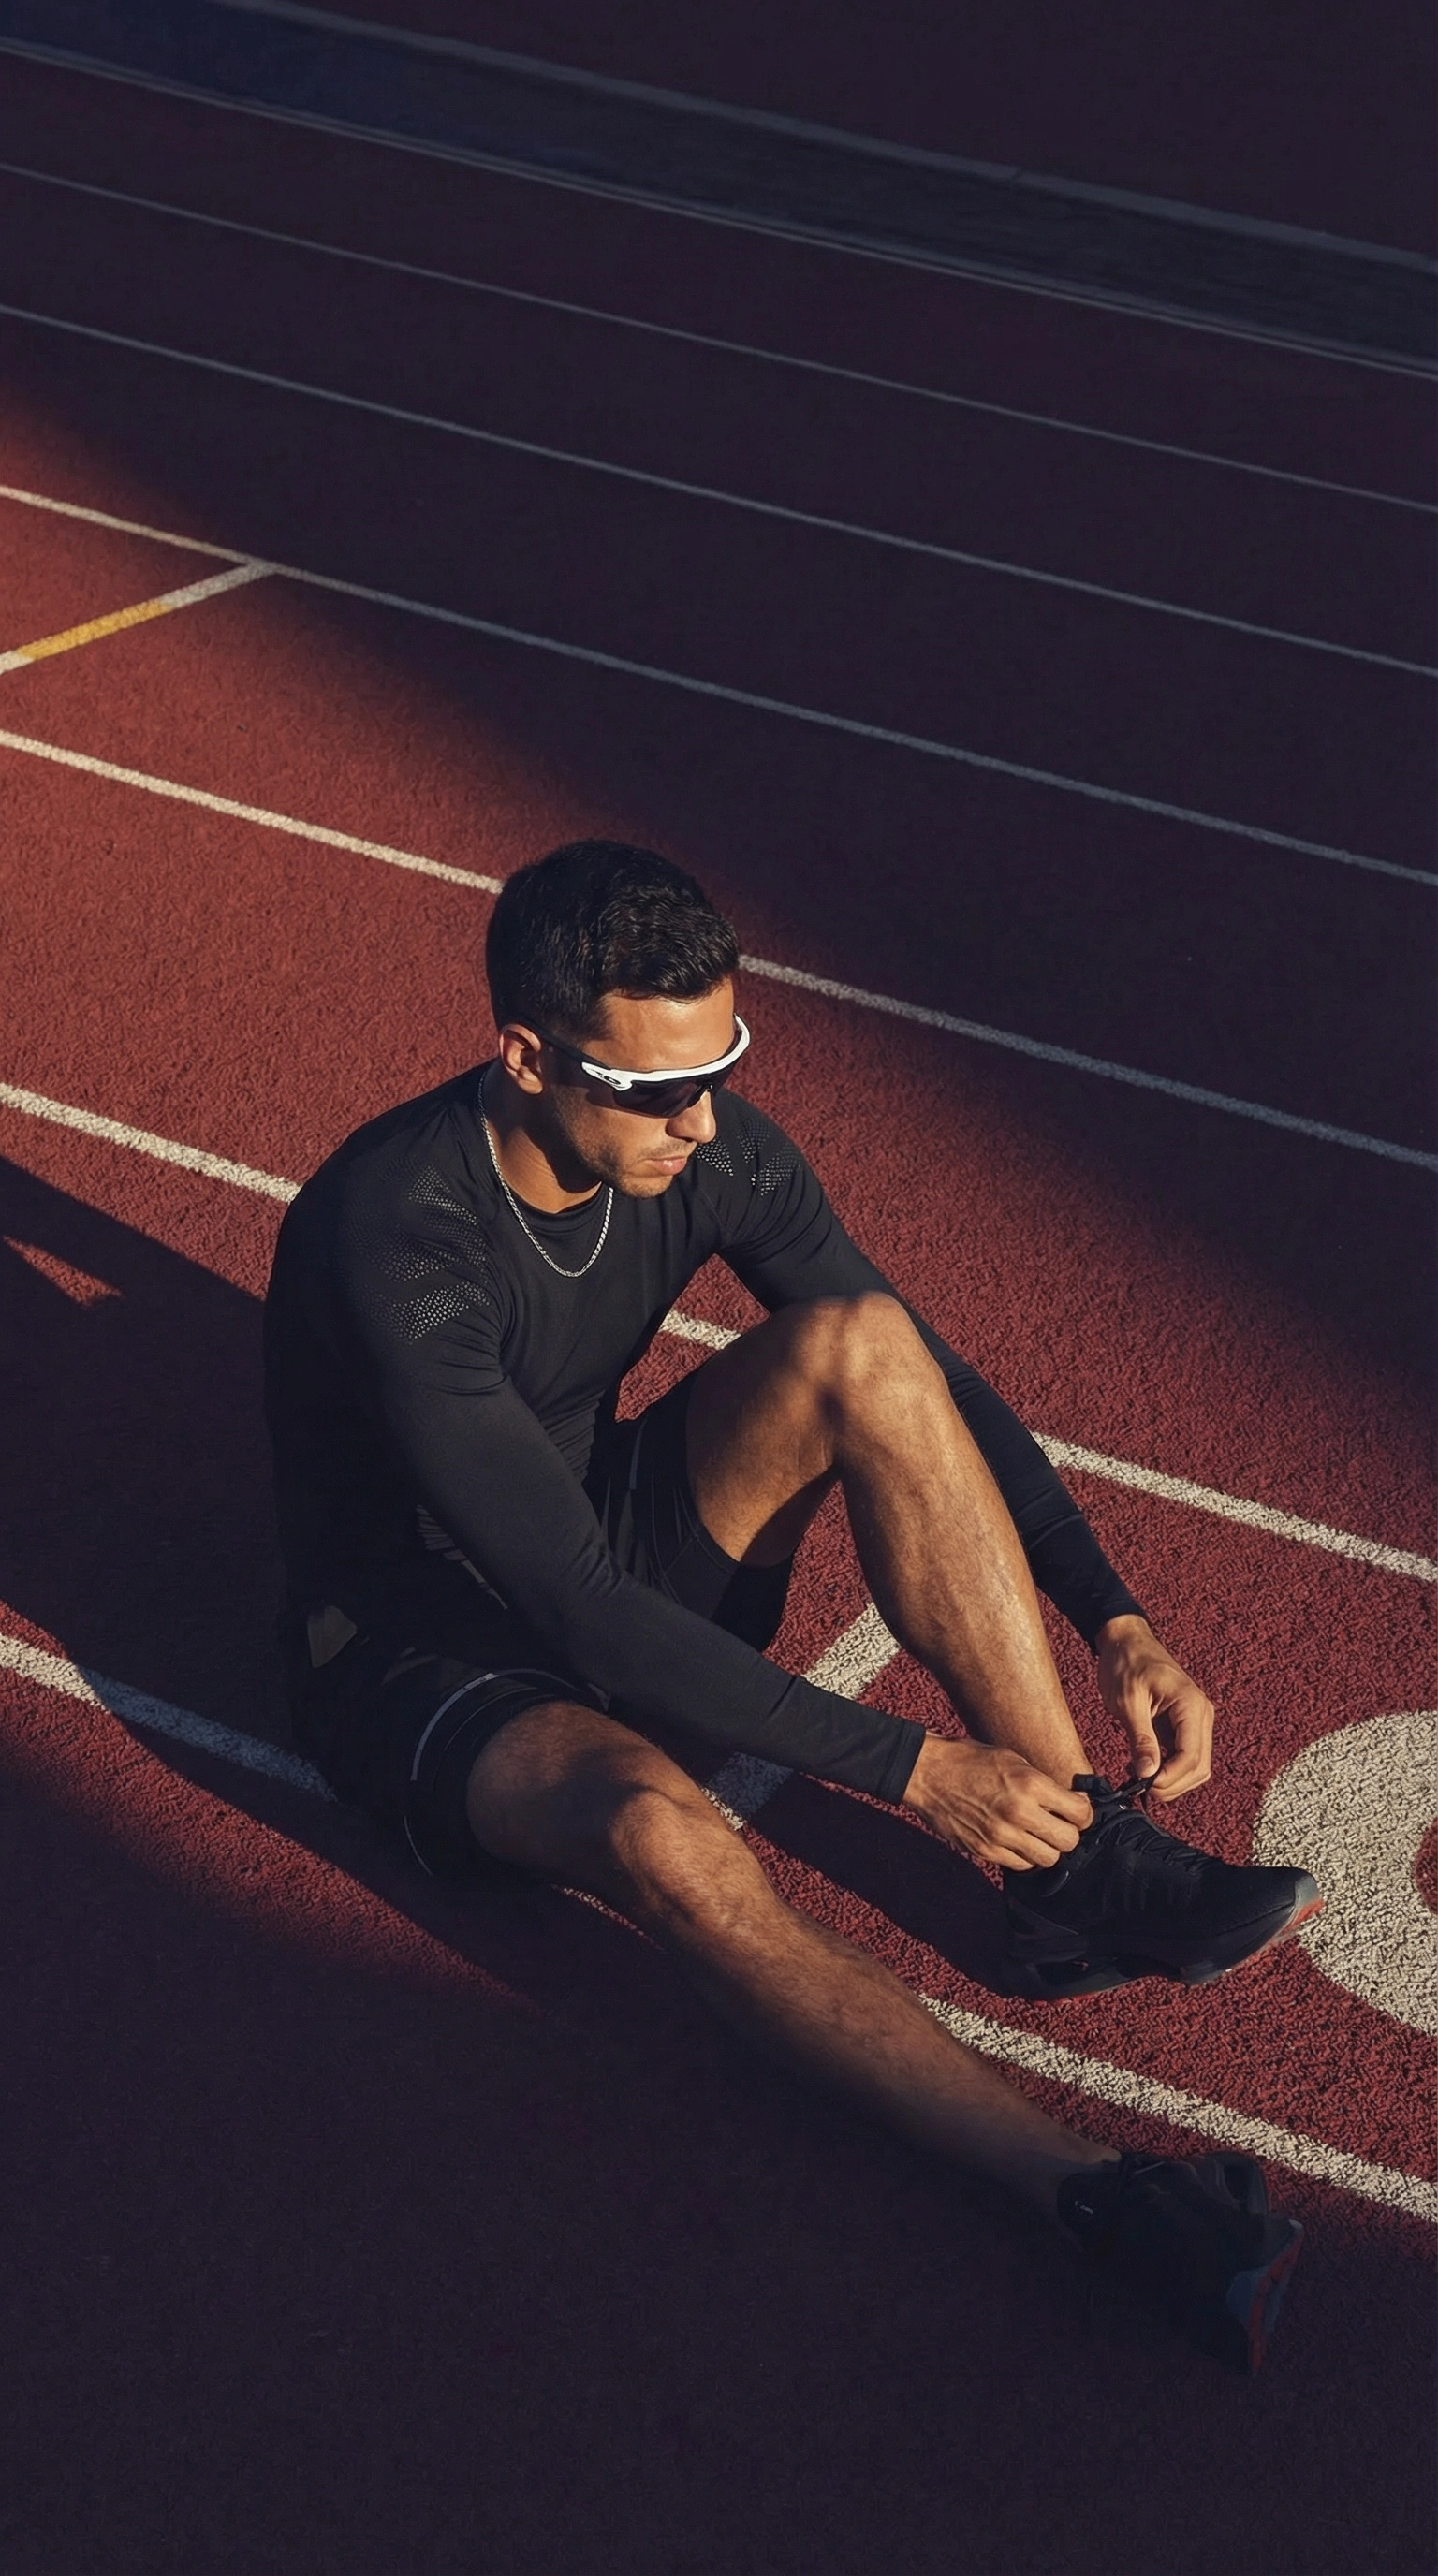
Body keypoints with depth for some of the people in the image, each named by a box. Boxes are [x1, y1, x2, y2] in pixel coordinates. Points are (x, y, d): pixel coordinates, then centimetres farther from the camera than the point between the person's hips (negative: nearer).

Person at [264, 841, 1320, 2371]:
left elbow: (930, 1384, -1)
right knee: (659, 1831, -39)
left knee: (861, 1338, -21)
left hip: (605, 1556, 6)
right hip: (420, 1655, -6)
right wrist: (911, 1770, -32)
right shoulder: (390, 1240, -31)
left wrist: (1116, 1625, -13)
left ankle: (1078, 1872, -18)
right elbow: (580, 1610, -33)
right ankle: (1087, 2192, -38)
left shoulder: (708, 1150, -12)